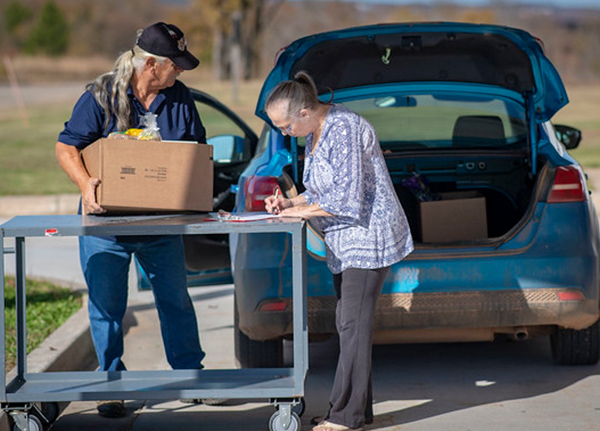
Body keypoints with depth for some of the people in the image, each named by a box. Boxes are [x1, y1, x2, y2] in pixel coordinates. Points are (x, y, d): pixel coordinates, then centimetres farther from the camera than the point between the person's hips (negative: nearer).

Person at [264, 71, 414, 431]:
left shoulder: (343, 129, -20)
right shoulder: (316, 133, 11)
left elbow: (347, 197, -24)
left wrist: (302, 211, -13)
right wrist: (288, 203, 4)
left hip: (368, 238, -10)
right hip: (346, 243, 10)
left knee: (354, 324, -10)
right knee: (348, 323, 10)